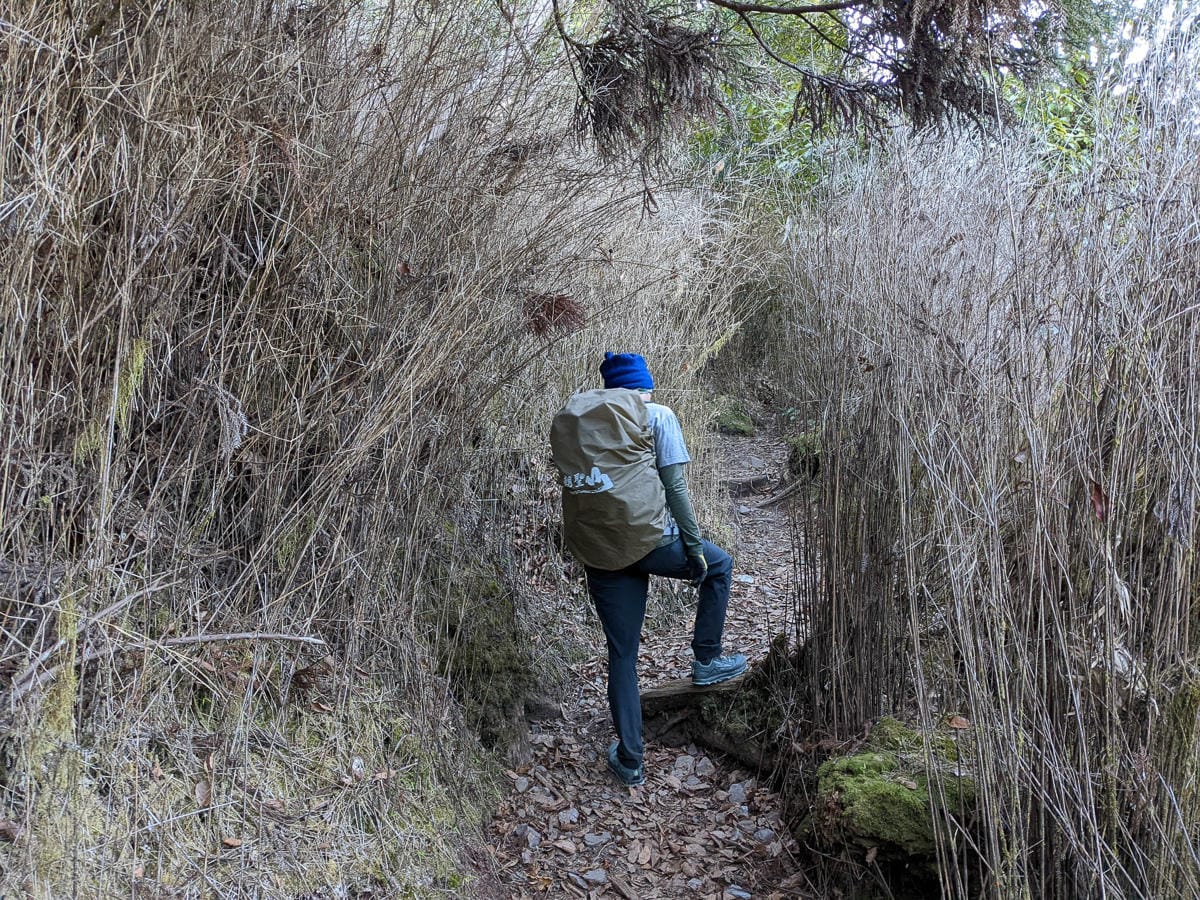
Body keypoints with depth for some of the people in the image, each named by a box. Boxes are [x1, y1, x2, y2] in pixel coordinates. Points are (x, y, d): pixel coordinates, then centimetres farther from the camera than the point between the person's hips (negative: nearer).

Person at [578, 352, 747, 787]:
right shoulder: (658, 415, -2)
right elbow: (674, 485, -9)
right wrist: (695, 547, -1)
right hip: (654, 542, -4)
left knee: (622, 655, 14)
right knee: (719, 565, 28)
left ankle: (630, 760, 19)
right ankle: (706, 660, 32)